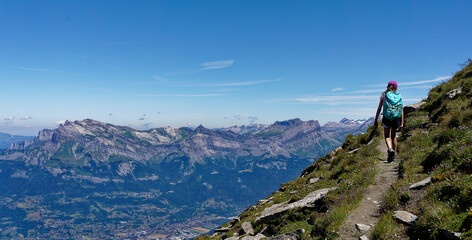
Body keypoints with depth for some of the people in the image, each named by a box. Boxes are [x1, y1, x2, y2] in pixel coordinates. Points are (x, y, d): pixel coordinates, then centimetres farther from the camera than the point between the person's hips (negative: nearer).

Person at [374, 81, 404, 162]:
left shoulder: (384, 95, 0)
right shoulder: (399, 96, 4)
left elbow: (379, 108, -2)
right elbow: (401, 110, 1)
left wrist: (376, 120, 2)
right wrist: (402, 122, 4)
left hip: (386, 118, -2)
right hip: (396, 119, 2)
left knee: (387, 136, 7)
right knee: (393, 136, 18)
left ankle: (390, 149, -21)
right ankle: (394, 154, 24)